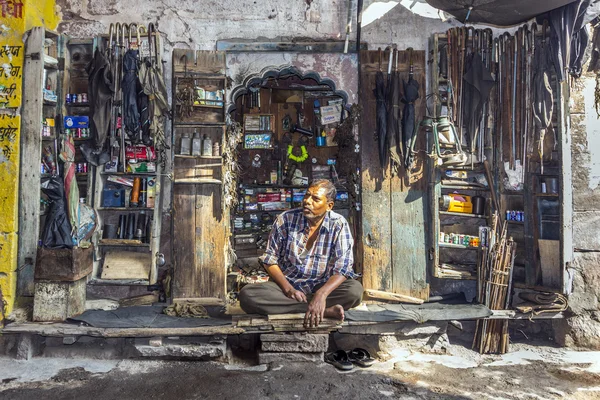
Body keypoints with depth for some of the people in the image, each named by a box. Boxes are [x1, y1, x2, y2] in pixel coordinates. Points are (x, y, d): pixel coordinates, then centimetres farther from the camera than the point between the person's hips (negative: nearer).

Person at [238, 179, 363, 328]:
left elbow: (342, 268, -15)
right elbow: (270, 260, 0)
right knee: (246, 295, -29)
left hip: (322, 287, -1)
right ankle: (325, 311, -28)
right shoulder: (285, 219, -6)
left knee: (355, 290, -29)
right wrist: (288, 289, -16)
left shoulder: (339, 225, -8)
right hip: (286, 285, 2)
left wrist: (321, 294, -33)